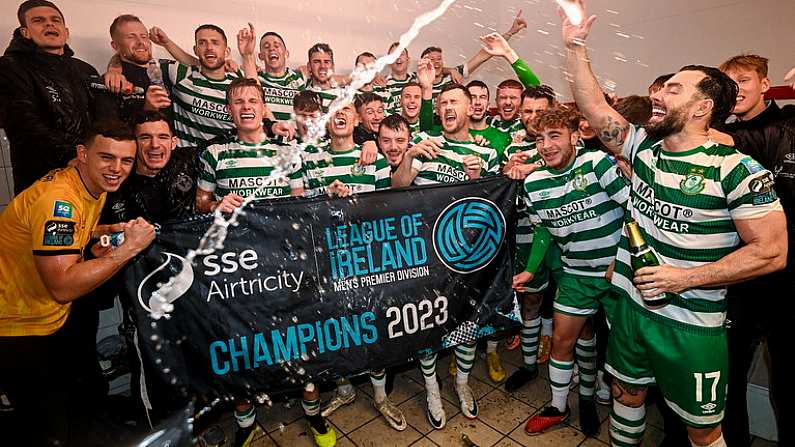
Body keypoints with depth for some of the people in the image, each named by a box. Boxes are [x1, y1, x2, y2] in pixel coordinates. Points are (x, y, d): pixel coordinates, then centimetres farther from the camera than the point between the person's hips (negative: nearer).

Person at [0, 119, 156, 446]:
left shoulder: (95, 185, -2)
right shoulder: (58, 200, -30)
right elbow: (63, 287, -35)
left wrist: (105, 232, -4)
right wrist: (128, 248, -32)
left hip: (56, 319, 8)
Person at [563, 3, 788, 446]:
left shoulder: (736, 169, -14)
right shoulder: (643, 148, 0)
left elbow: (772, 251, -14)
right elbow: (595, 107, 2)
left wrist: (686, 278, -22)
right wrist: (575, 46, 0)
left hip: (692, 326, -4)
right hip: (631, 306, 5)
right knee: (628, 393, 23)